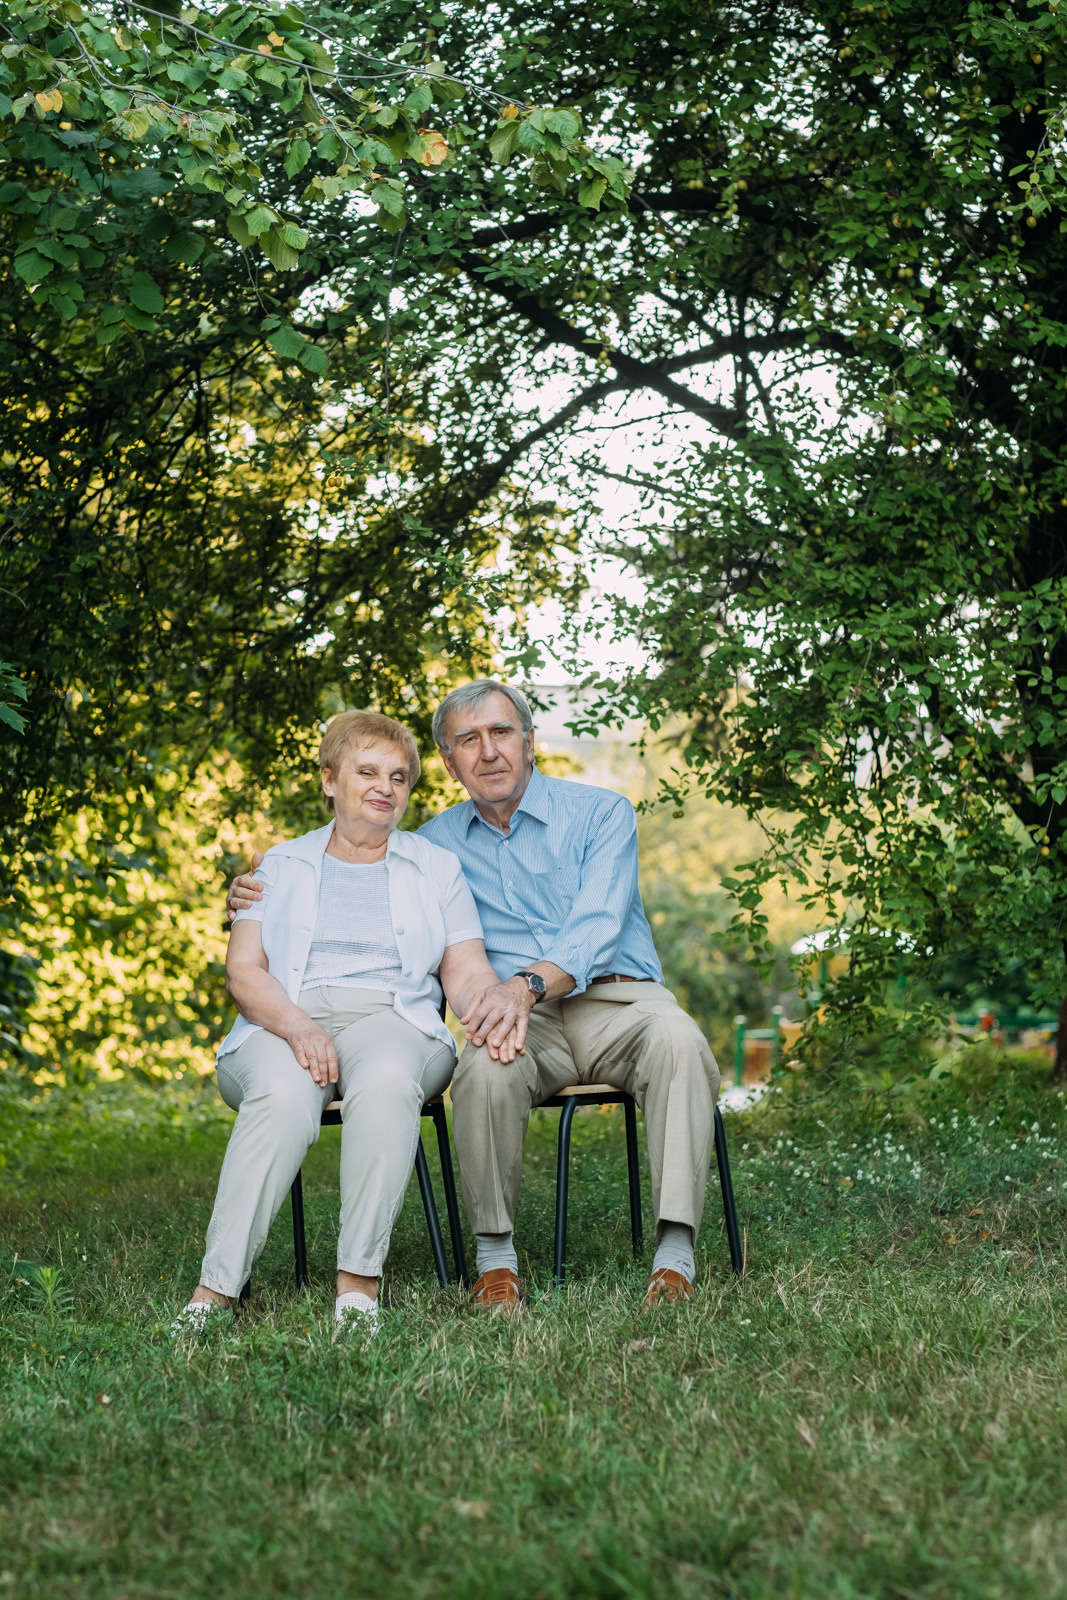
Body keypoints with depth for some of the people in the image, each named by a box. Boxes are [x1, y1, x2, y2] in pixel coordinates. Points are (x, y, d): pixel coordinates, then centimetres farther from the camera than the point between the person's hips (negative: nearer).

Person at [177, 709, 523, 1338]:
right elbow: (244, 968, 6)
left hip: (392, 1020, 0)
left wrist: (501, 1005, -15)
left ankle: (359, 1283, -38)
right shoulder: (282, 866, 20)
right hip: (284, 1023, 0)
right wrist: (298, 1026, -15)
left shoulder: (437, 866, 22)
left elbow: (465, 970, 11)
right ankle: (215, 1290, -38)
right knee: (284, 1095, -37)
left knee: (385, 1082, -38)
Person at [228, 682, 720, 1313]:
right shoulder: (437, 843, 16)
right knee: (486, 1067, -36)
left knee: (677, 1040, -37)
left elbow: (596, 926, -10)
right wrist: (265, 900, 9)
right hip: (524, 1019, 1)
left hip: (614, 995, -1)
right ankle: (496, 1255, -21)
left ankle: (675, 1254, -36)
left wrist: (527, 982, -29)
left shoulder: (601, 813, 5)